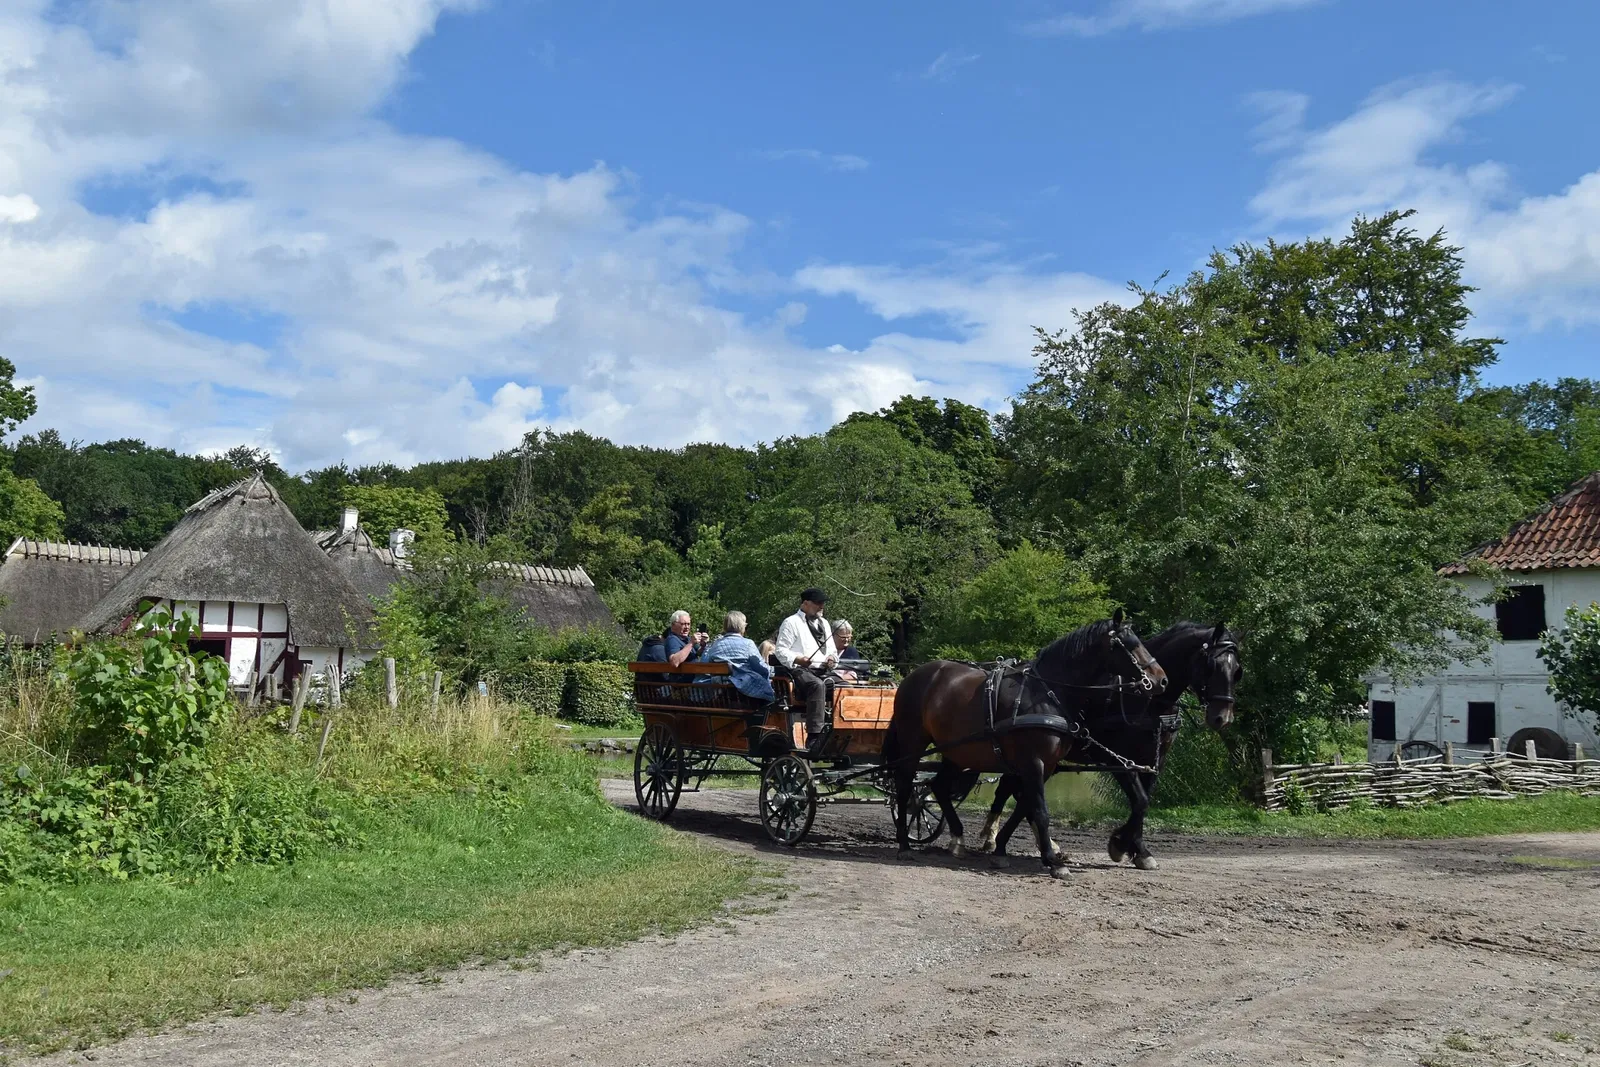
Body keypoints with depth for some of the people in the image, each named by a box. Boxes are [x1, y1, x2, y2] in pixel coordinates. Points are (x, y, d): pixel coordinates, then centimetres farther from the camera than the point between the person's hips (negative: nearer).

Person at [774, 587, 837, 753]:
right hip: (800, 671, -6)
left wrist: (832, 657, 6)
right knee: (818, 685, -39)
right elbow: (780, 650, -2)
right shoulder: (791, 622, 6)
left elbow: (832, 649, 30)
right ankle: (814, 736, -43)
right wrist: (797, 660, -21)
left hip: (823, 670, 6)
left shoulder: (824, 623, 27)